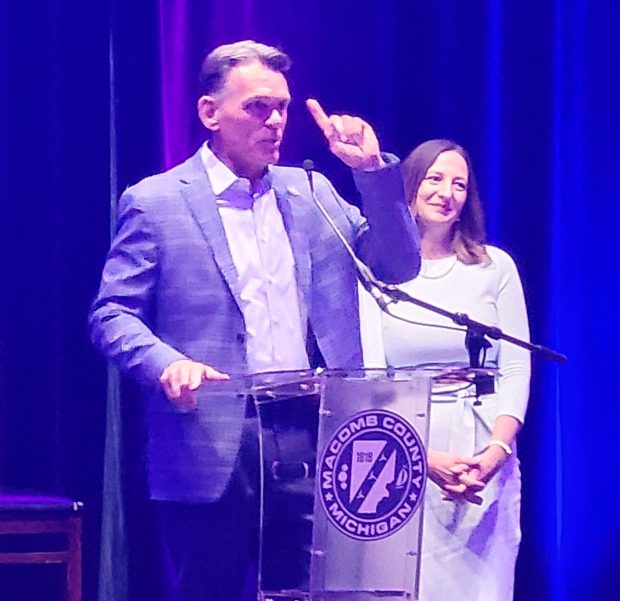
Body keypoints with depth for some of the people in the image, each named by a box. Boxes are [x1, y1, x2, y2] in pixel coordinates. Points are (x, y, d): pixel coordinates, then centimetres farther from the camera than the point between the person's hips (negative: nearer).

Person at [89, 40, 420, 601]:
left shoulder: (311, 193, 14)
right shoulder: (156, 202, 1)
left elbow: (399, 266, 10)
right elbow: (111, 316, -2)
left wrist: (372, 169, -2)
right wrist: (168, 364, -21)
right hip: (212, 454, -4)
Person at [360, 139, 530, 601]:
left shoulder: (496, 267, 7)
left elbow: (516, 368, 5)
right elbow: (370, 376, -1)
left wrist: (497, 451, -12)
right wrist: (426, 458, -14)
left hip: (486, 455, 1)